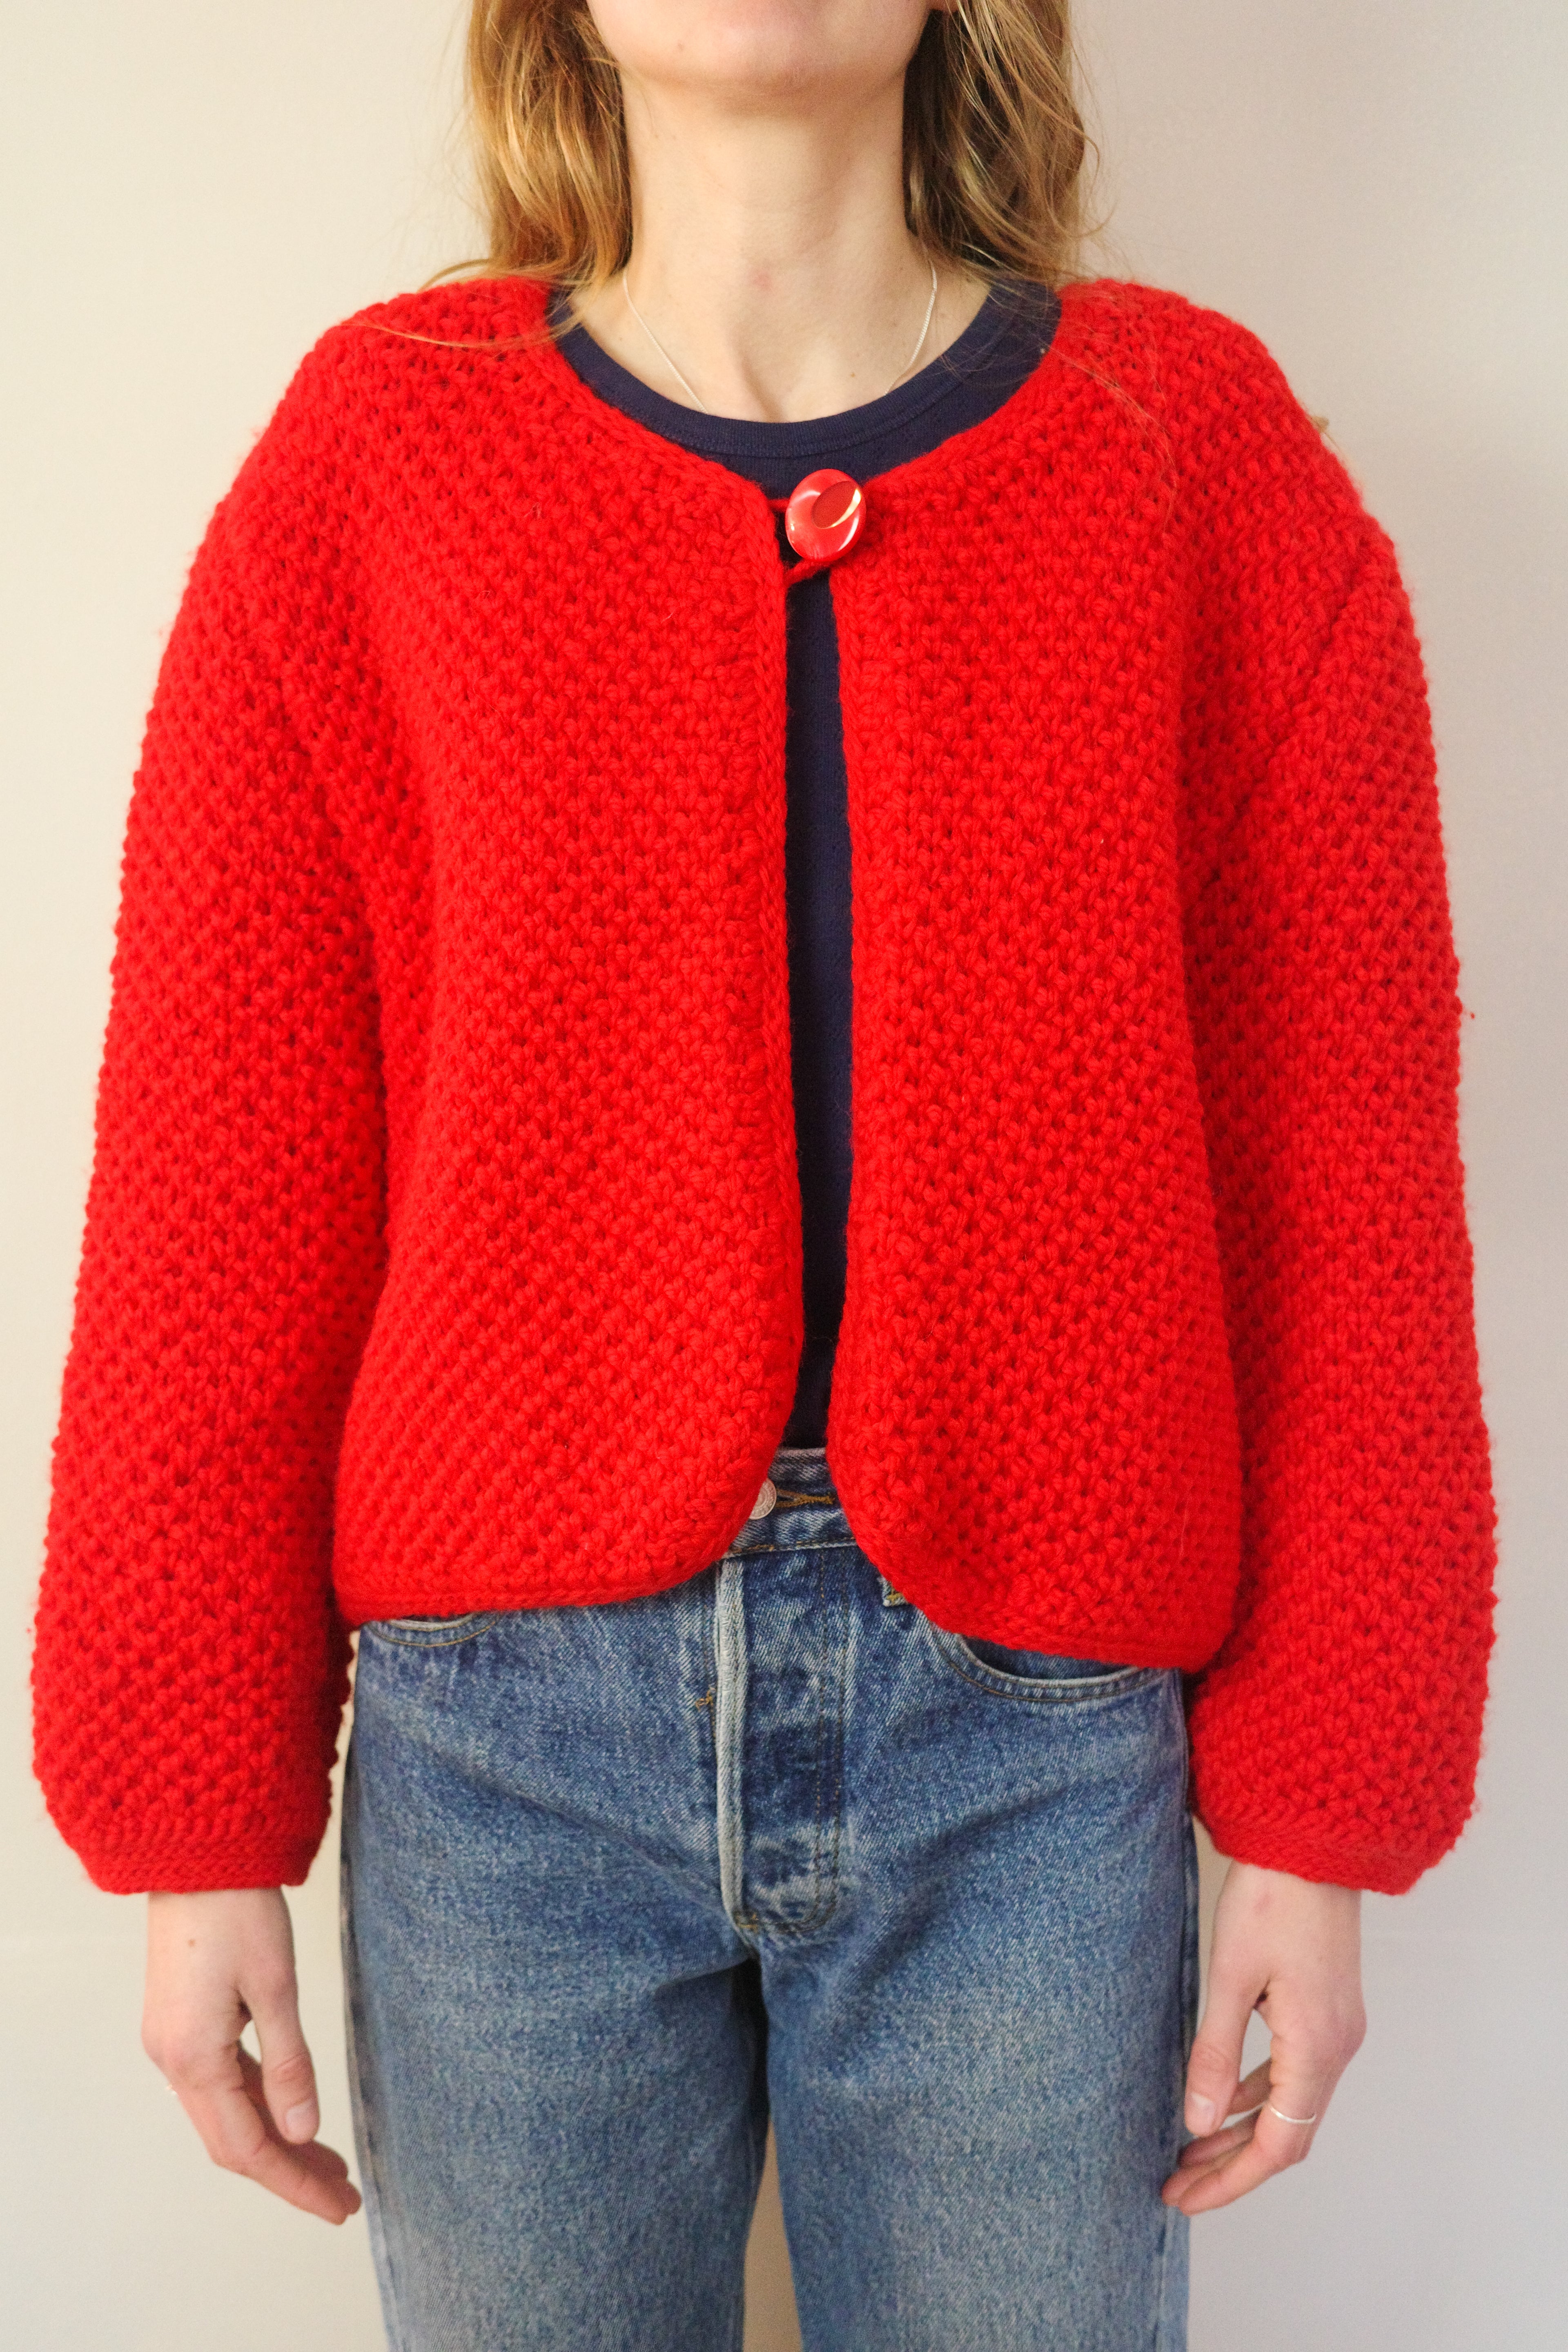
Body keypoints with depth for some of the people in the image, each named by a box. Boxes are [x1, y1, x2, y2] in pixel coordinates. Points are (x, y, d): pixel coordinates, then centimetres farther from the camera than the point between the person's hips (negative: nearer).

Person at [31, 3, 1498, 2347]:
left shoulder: (1204, 458, -1)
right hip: (506, 1733, 1)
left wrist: (1320, 1821, 0)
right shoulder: (372, 462, -1)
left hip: (1032, 1730, 0)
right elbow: (219, 1193, -1)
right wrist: (195, 1830, 1)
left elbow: (1337, 1187, -1)